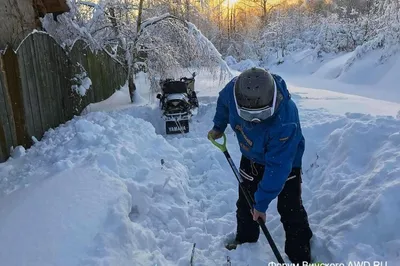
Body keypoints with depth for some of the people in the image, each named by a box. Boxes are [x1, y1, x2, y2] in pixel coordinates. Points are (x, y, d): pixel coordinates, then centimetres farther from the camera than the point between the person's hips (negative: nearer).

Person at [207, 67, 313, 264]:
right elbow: (223, 101, -2)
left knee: (290, 210, -3)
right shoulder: (234, 89, -30)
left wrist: (262, 203, -28)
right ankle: (245, 239, 38)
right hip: (251, 157, 5)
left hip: (286, 160, -4)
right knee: (245, 203, 15)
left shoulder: (285, 121, -43)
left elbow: (277, 166, -35)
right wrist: (218, 126, 11)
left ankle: (300, 256, 17)